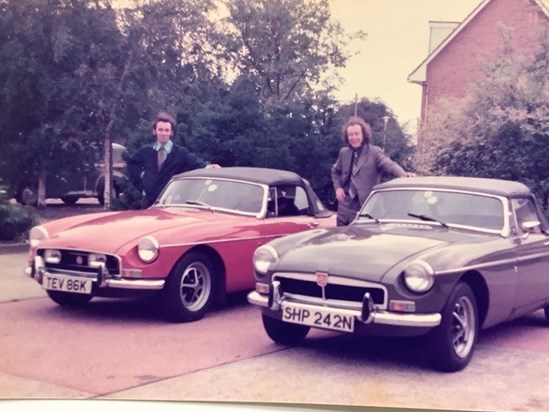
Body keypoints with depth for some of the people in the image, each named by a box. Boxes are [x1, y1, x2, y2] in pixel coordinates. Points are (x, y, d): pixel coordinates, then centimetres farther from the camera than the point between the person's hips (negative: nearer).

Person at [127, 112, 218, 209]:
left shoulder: (181, 152, -4)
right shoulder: (145, 151, 5)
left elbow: (195, 161, -20)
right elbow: (131, 163, 21)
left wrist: (207, 166, -42)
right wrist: (141, 174, 4)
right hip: (148, 200, 2)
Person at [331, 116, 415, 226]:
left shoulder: (374, 152, -5)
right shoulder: (344, 152, 12)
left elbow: (389, 165, -19)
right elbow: (335, 171, 27)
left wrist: (403, 174, -40)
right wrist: (337, 187, 9)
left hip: (365, 208, -5)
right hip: (344, 207, 5)